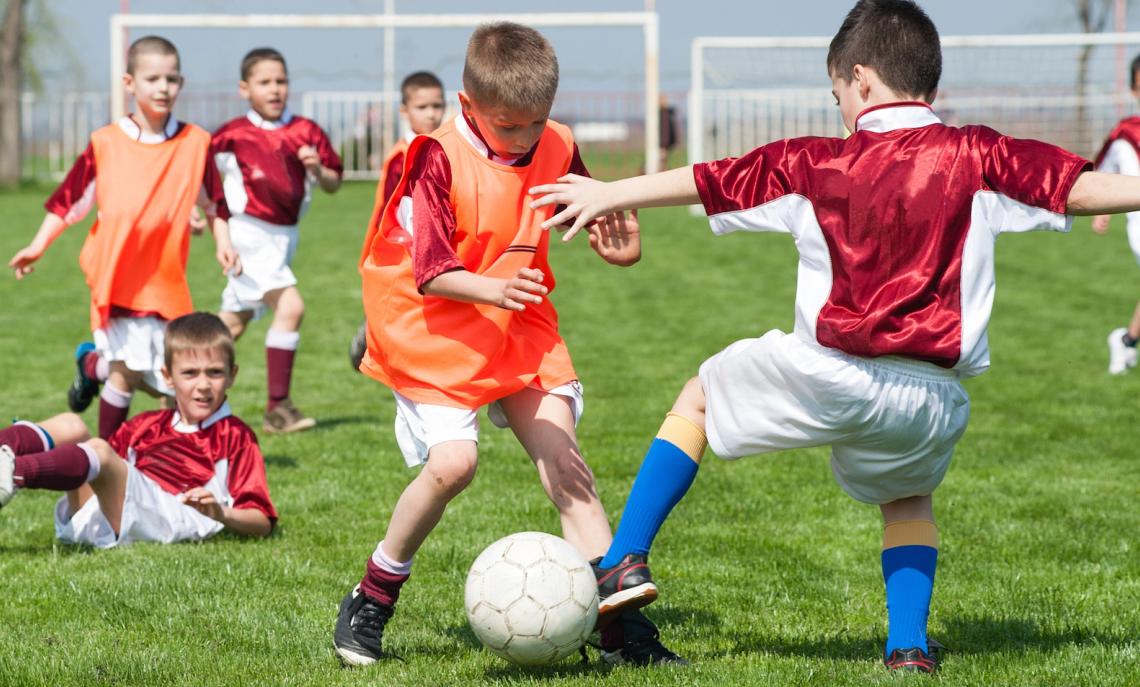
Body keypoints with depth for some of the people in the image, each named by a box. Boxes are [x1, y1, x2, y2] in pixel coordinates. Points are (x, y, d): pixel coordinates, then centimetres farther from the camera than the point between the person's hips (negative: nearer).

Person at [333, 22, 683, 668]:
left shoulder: (556, 149, -2)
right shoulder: (440, 159, -19)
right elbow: (432, 273, -23)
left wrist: (617, 240, -7)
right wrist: (491, 289, -41)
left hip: (522, 329, 5)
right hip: (437, 330, -5)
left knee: (563, 457, -4)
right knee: (453, 461, -20)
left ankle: (620, 628, -5)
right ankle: (371, 601, 1)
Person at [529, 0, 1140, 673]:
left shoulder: (817, 163, 3)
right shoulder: (976, 156, 2)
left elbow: (705, 181, 12)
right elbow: (1084, 187, -3)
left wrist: (609, 194, 24)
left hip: (827, 376, -1)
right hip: (933, 402, 2)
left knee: (700, 396, 25)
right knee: (909, 500, 33)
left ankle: (627, 562, 17)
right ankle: (909, 646, 14)